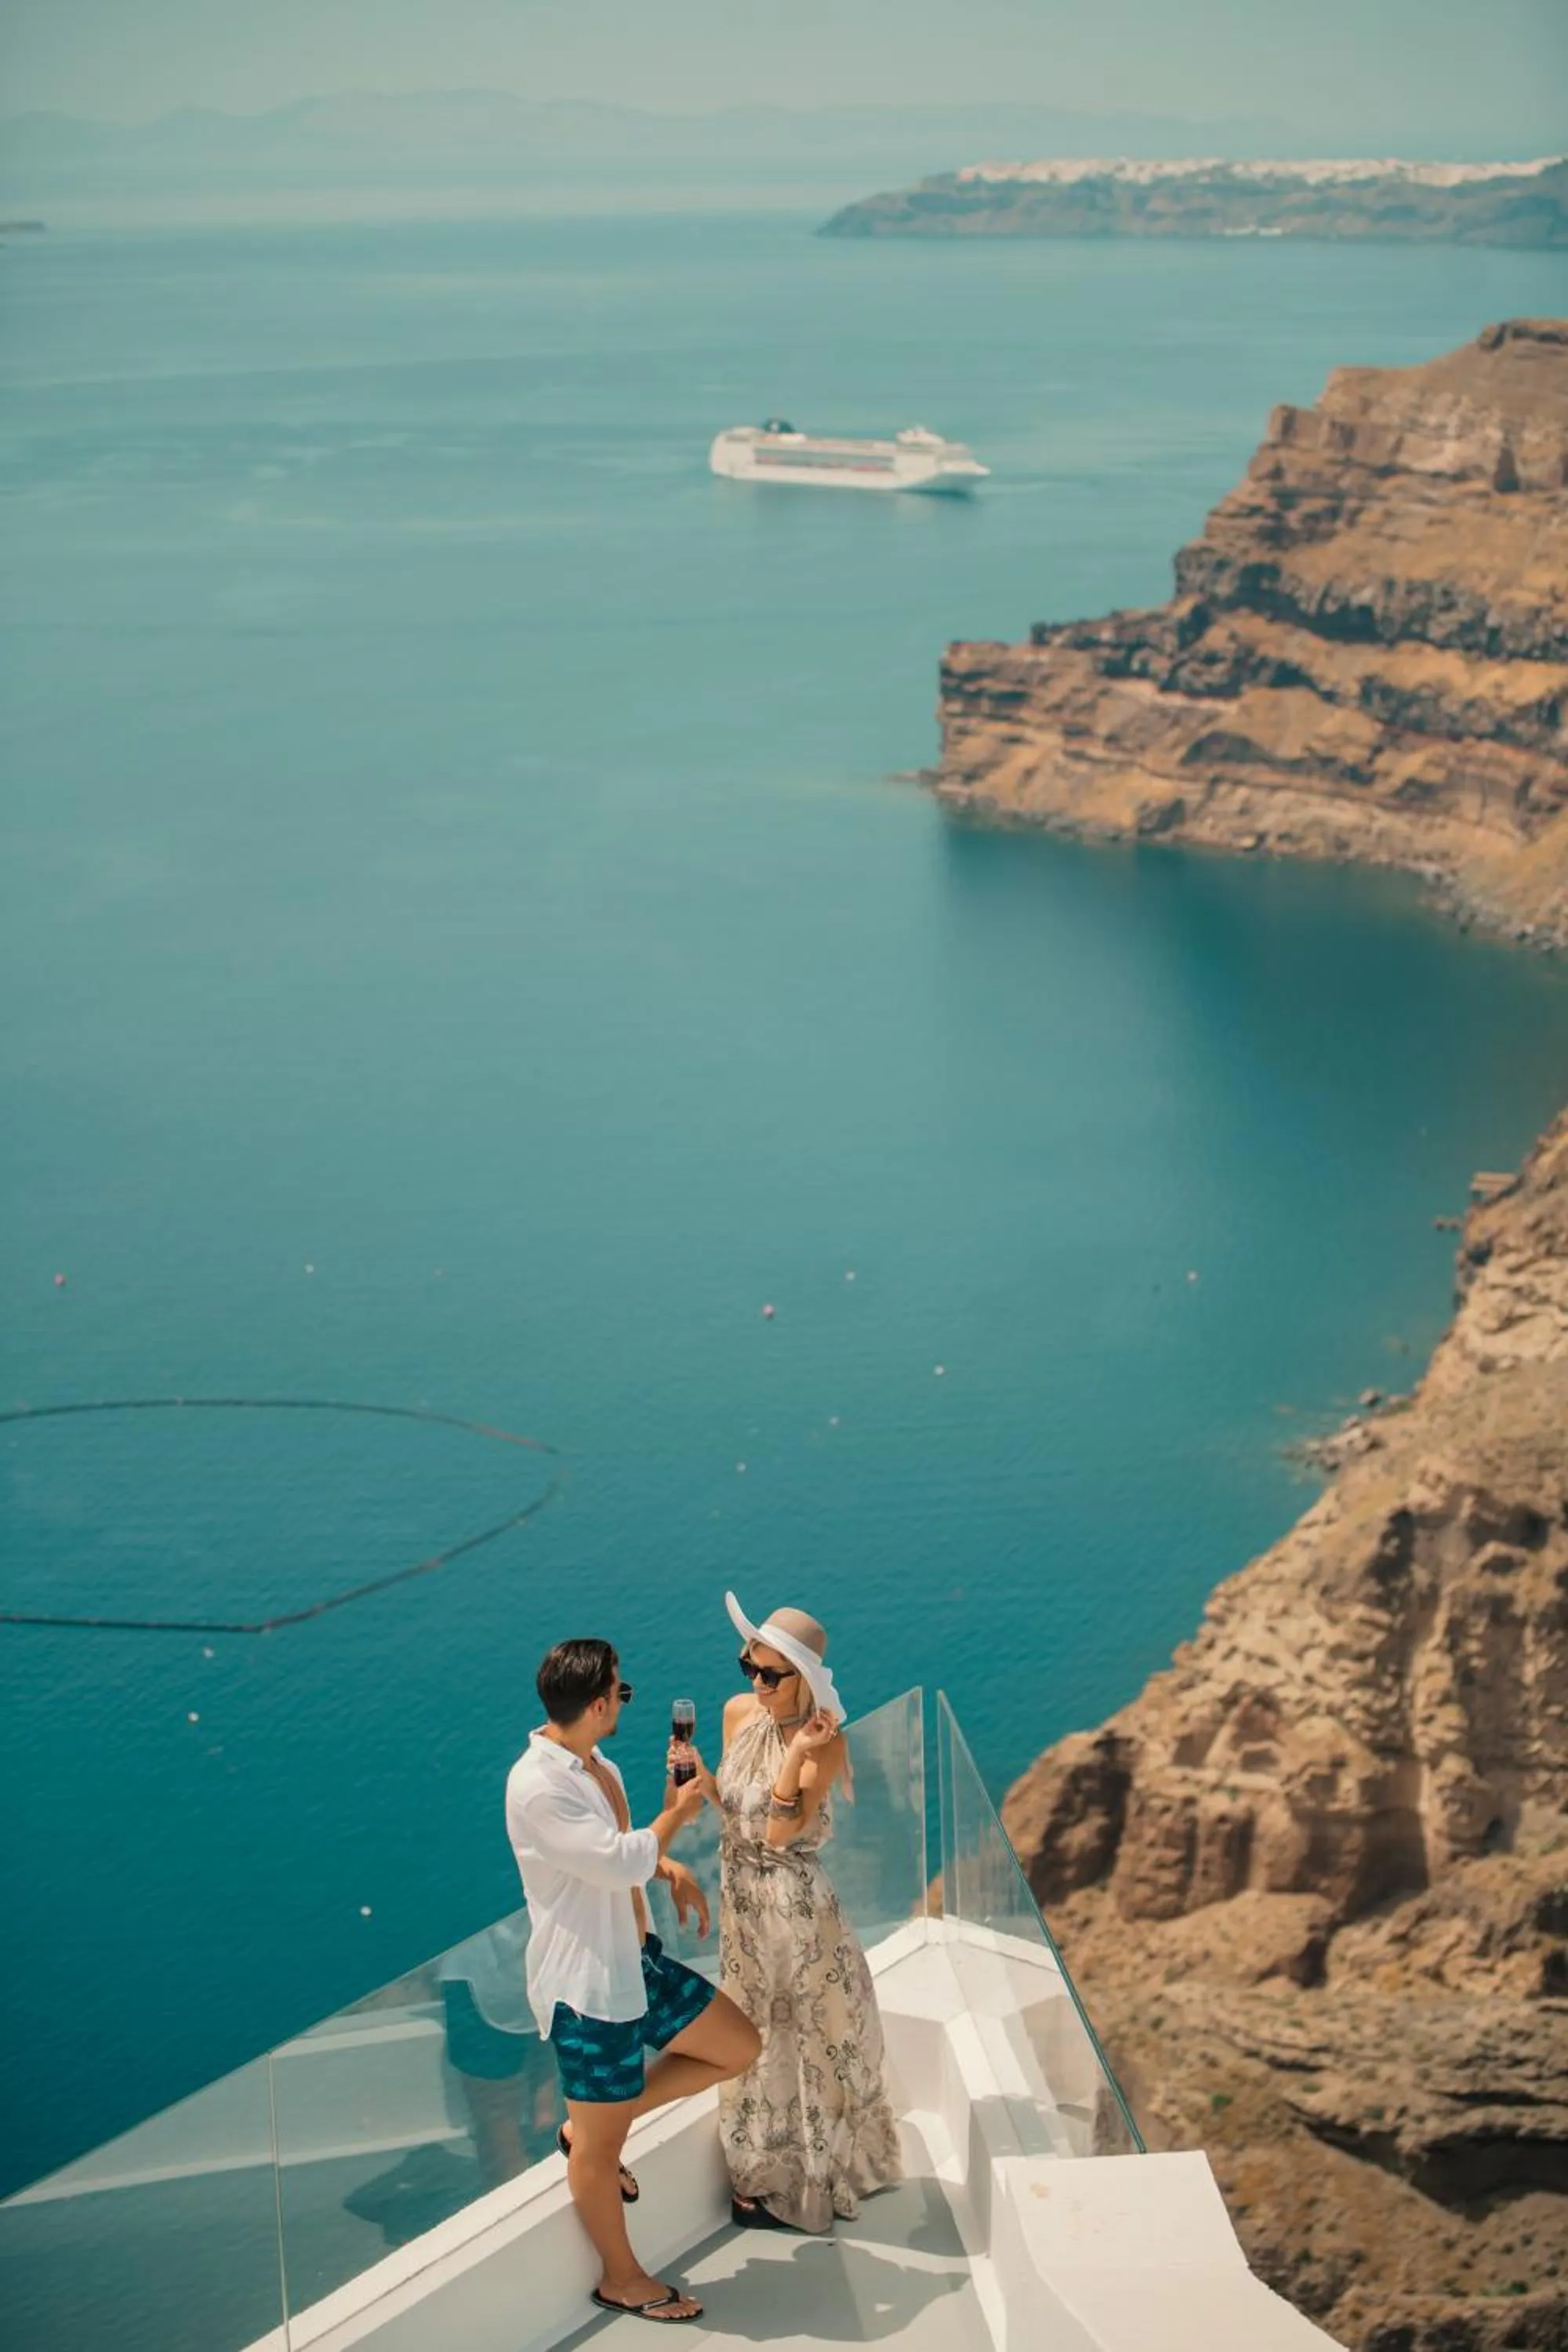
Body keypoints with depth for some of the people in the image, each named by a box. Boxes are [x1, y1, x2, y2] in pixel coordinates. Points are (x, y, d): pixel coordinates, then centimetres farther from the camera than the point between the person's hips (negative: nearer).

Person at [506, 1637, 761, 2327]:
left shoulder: (597, 1767, 4)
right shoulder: (538, 1785, -26)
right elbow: (619, 1862, -27)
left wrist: (671, 1869, 1)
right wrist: (678, 1813, -11)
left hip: (636, 1960, 9)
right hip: (586, 1985, -9)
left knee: (739, 2047, 15)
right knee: (603, 2143, 6)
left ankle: (592, 2125, 24)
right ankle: (621, 2279, 25)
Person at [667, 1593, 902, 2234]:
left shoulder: (825, 1742, -20)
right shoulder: (738, 1713, -2)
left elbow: (781, 1831, -26)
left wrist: (796, 1753, -32)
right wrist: (699, 1775, -11)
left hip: (793, 1900, -6)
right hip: (740, 1893, 7)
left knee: (809, 2033, 8)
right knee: (755, 2034, 19)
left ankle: (802, 2176, 25)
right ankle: (761, 2174, 36)